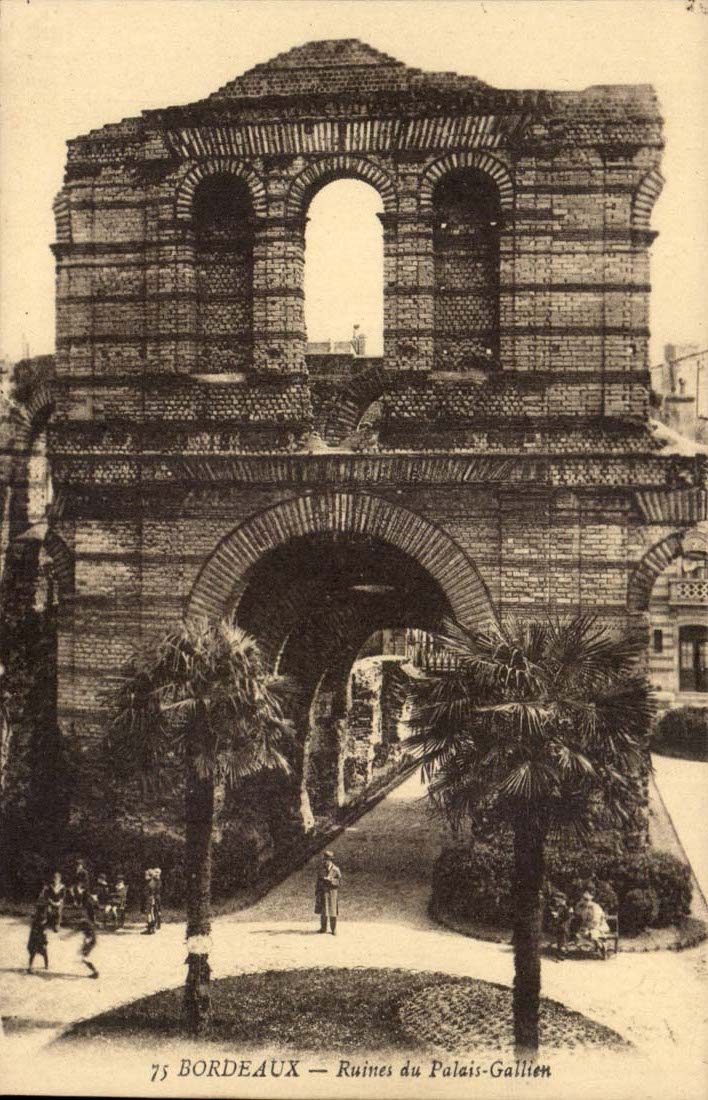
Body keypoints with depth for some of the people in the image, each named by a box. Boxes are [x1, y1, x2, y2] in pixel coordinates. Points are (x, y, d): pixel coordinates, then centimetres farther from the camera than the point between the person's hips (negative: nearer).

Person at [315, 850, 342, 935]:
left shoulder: (335, 869, -5)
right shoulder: (321, 869, 6)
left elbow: (339, 880, -5)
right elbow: (318, 880, 12)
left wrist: (330, 880, -19)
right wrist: (316, 891, 9)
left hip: (332, 891, -3)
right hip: (323, 892, 3)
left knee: (332, 911, -4)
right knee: (323, 910, 5)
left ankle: (333, 929, 4)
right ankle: (323, 927, 16)